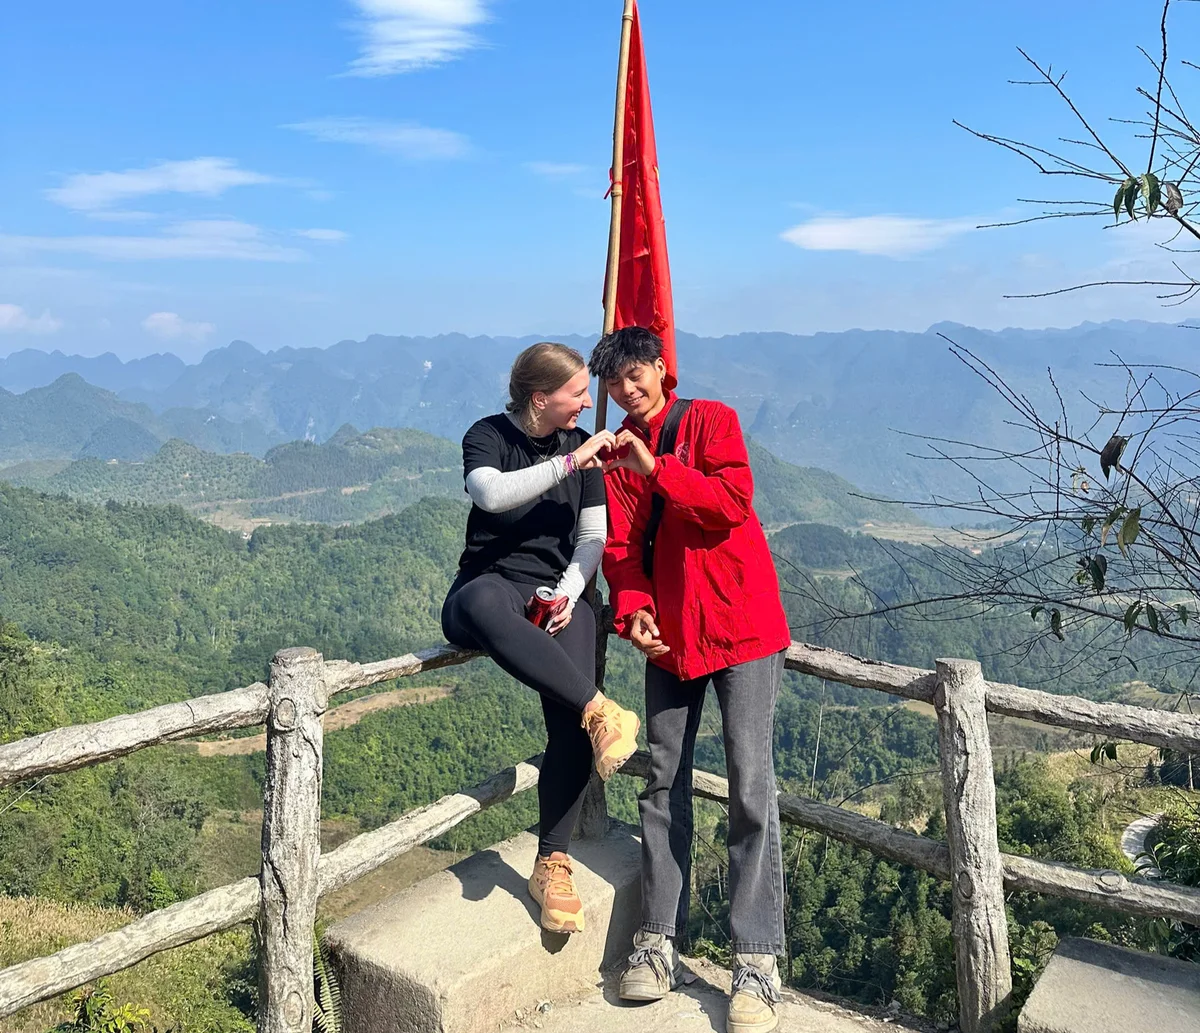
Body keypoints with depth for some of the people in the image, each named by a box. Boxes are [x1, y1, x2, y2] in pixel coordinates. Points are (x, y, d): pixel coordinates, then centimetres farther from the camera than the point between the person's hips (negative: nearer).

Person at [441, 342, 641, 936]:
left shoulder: (583, 446, 12)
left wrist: (567, 592, -11)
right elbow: (492, 493, -21)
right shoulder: (488, 436, 2)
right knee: (484, 603, -44)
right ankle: (600, 710, -42)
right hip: (488, 586, -2)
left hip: (559, 595, 3)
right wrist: (568, 463, -26)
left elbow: (594, 536, 6)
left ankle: (552, 866, -10)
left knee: (570, 728, -22)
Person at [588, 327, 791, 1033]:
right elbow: (621, 543, 3)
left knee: (751, 784, -6)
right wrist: (632, 610, -14)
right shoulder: (616, 453, 12)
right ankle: (659, 944, 17)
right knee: (664, 783, 7)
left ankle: (758, 961, 0)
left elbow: (732, 502, -15)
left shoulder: (711, 420, 0)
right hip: (669, 632, 5)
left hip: (741, 625, -4)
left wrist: (657, 470, -22)